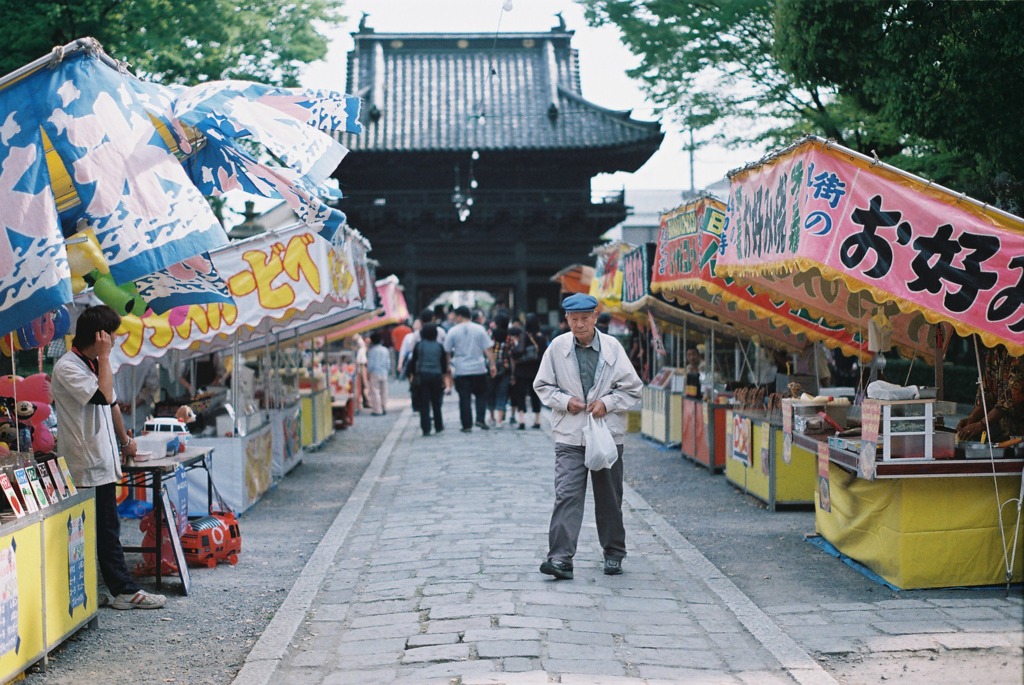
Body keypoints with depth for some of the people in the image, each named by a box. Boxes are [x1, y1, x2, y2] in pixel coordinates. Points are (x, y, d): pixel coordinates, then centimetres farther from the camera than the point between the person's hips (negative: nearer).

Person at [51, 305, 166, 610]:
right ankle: (126, 591, 0)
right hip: (88, 466, -9)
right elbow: (103, 396, -27)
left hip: (103, 461, 9)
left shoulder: (93, 364, 15)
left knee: (104, 530, 11)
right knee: (107, 530, -5)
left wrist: (125, 439, 33)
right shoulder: (67, 367, -15)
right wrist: (104, 356, -19)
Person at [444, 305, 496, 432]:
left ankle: (467, 425, 2)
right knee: (481, 395, 14)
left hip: (461, 370, -1)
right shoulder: (480, 329, 0)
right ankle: (480, 419, 1)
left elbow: (447, 351, 1)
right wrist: (492, 364, 4)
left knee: (464, 398, 3)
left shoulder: (453, 331, -2)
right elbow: (488, 349, -2)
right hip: (479, 369, 1)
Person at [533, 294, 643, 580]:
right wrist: (565, 401, -8)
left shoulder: (612, 347, -3)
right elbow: (542, 385, 8)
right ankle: (560, 557, -15)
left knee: (609, 498, 12)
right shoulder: (557, 347, -2)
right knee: (566, 495, -12)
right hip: (569, 436, -1)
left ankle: (614, 553, 26)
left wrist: (607, 403, -10)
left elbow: (633, 388, 3)